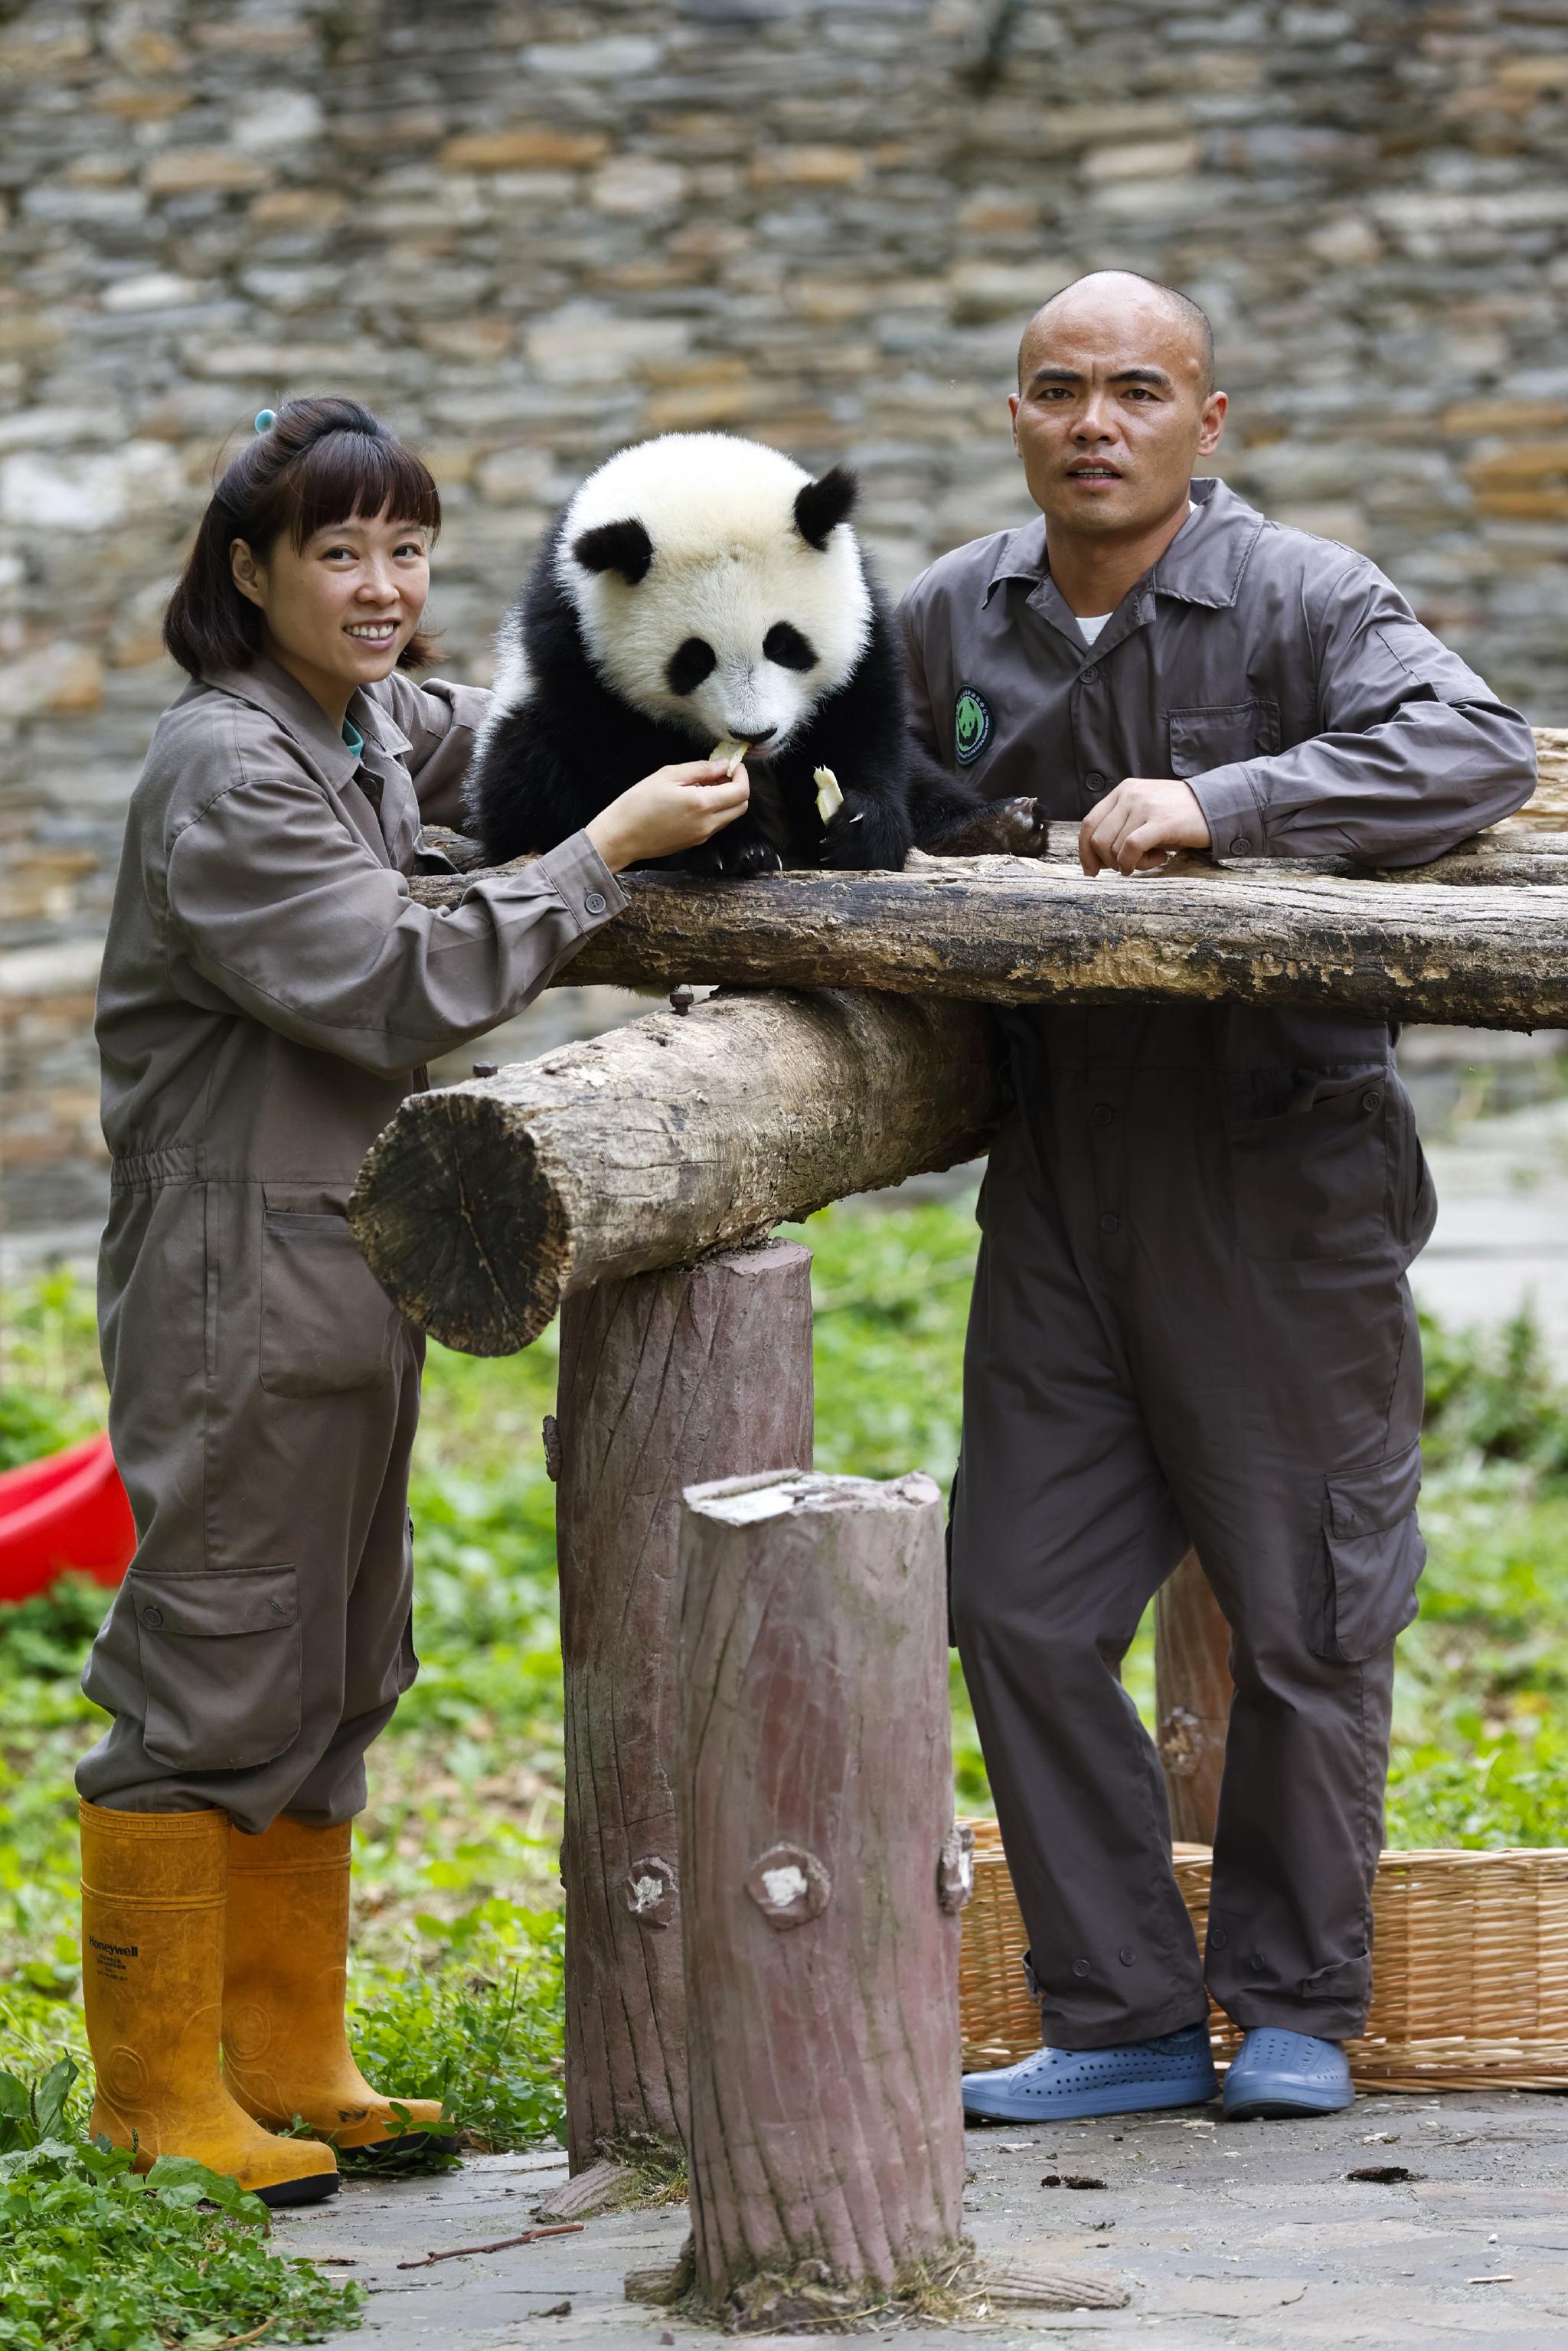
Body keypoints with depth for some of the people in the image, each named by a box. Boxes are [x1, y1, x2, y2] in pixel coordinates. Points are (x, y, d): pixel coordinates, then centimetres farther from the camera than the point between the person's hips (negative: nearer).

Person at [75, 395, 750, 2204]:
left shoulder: (374, 729, 11)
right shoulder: (224, 773, -16)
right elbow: (404, 986, -21)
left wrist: (673, 754, 10)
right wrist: (610, 847, -19)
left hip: (353, 1270, 10)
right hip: (237, 1276, -10)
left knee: (333, 1675, 15)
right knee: (214, 1677, -4)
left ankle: (290, 2070, 24)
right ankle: (159, 2101, 4)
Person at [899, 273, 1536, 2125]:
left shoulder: (1300, 602, -9)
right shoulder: (949, 623, 7)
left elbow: (1473, 753, -27)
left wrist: (1217, 803, -34)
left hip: (1279, 1178, -5)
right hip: (1059, 1181, 5)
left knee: (1304, 1619, 3)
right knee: (1024, 1610, 3)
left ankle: (1296, 2011, 19)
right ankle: (1121, 2021, 14)